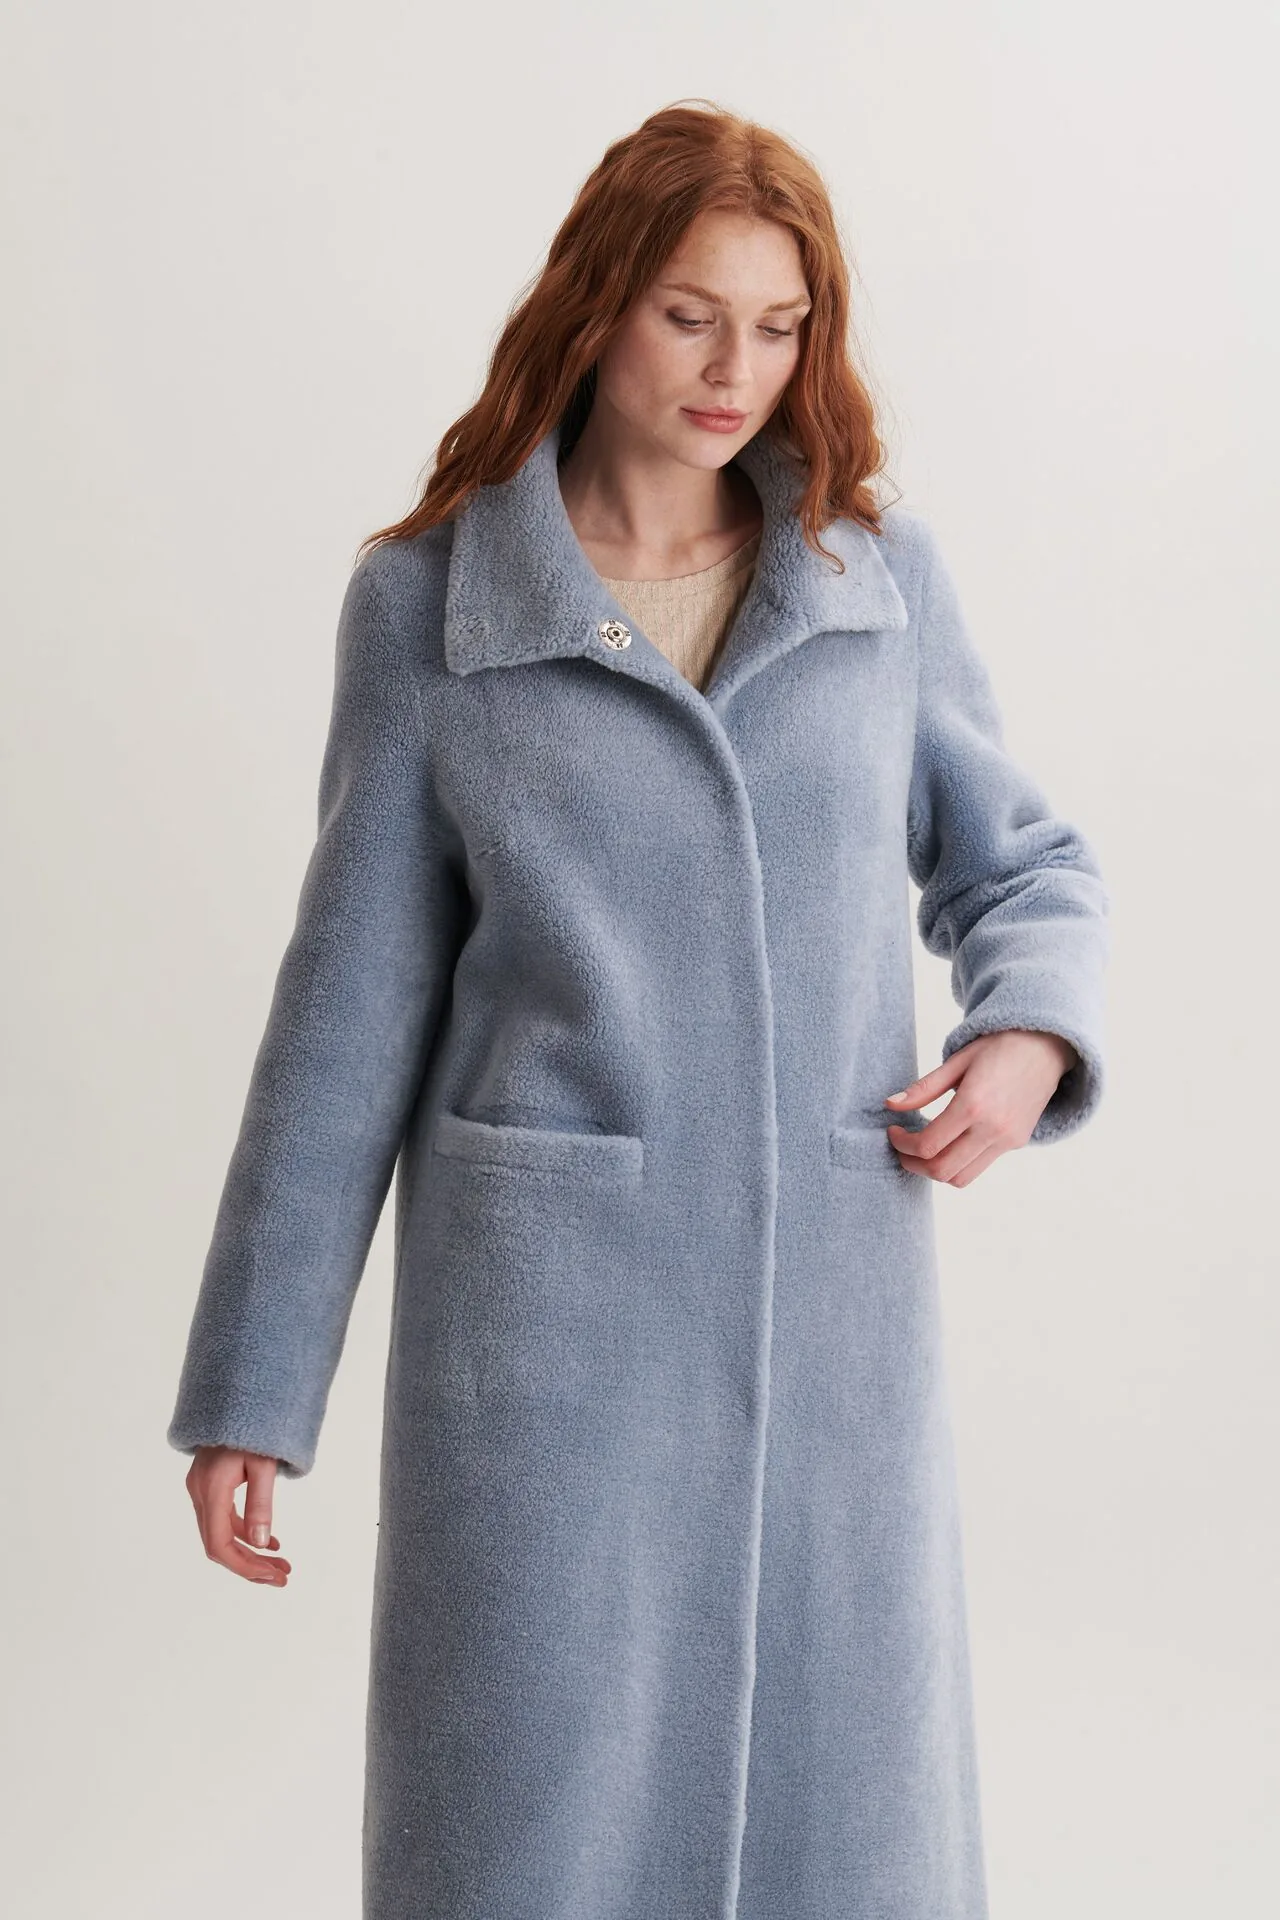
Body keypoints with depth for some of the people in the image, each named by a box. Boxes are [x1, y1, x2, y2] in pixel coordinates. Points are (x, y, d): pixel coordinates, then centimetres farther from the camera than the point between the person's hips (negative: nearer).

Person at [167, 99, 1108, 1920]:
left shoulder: (884, 568, 4)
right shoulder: (424, 598, -1)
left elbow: (1024, 865, 14)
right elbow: (355, 997, 1)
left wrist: (1029, 1036, -10)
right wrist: (253, 1390, 1)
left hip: (837, 1286, 2)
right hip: (549, 1292, -2)